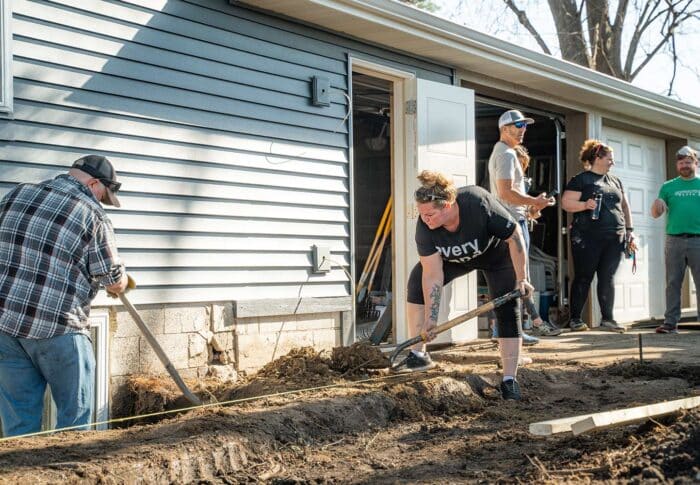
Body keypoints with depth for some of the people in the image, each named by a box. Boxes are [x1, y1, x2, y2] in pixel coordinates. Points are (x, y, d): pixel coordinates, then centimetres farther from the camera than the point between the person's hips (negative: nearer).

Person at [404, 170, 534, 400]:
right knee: (418, 280, -17)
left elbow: (515, 237, -30)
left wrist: (521, 279, -27)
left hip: (497, 255, -3)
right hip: (455, 259, 3)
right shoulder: (424, 227, -32)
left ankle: (509, 381, -9)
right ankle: (418, 354, -12)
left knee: (507, 312, -14)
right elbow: (432, 274, -29)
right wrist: (431, 317, -32)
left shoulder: (479, 205, -43)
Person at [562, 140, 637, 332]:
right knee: (583, 278, -1)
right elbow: (566, 203, -7)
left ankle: (607, 319, 11)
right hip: (588, 238, -5)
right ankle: (575, 319, 5)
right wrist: (585, 205, -23)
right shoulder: (581, 180, 0)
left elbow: (625, 207, 23)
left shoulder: (615, 181, 19)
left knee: (607, 279, 5)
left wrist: (629, 230, 15)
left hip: (614, 238, 5)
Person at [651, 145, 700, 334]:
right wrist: (656, 206, -14)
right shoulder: (668, 187, 12)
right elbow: (655, 214, 7)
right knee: (673, 283, 3)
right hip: (674, 240, 1)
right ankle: (670, 322, 5)